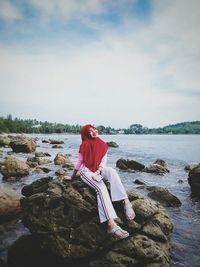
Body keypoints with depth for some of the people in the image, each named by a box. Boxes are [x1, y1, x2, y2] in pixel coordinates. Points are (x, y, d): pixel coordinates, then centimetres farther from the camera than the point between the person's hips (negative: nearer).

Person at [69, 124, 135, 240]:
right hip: (86, 172, -3)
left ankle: (126, 202, -45)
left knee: (111, 171, -33)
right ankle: (111, 223, -47)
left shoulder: (103, 145, 6)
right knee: (101, 188, -33)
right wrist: (72, 177, 10)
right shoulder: (84, 145, -3)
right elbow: (79, 162, 4)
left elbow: (103, 161, 3)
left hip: (98, 170, 3)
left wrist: (98, 171, -15)